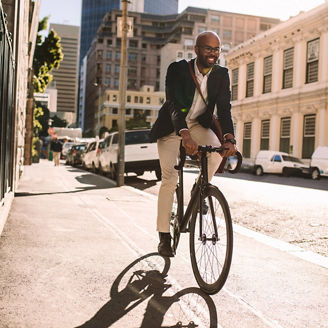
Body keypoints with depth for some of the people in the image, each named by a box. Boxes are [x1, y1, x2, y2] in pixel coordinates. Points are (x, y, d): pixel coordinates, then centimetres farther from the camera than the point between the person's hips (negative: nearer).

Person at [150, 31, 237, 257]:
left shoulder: (221, 74, -10)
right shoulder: (178, 69, -21)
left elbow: (224, 108, -18)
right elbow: (174, 104, -33)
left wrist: (229, 139, -36)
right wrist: (185, 135, -50)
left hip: (198, 125, 3)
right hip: (172, 128, -3)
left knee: (217, 149, -29)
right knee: (169, 178, -10)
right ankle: (164, 236, 1)